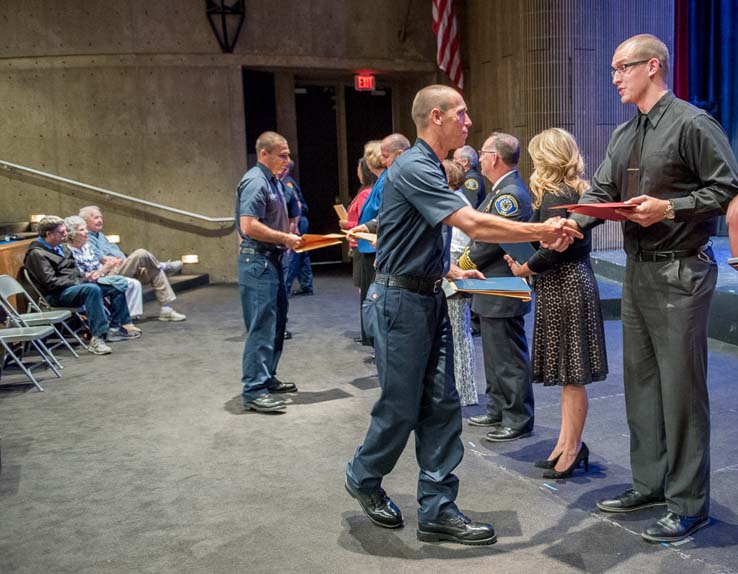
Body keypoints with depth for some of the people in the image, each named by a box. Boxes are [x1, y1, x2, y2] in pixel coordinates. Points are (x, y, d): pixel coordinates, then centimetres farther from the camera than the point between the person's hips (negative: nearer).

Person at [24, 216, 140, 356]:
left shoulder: (61, 246, 15)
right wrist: (80, 282, -17)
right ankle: (98, 337, -40)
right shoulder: (36, 253, -12)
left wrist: (85, 277, 2)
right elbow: (50, 282, -20)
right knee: (92, 289, -37)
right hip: (57, 295, -9)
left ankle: (115, 328, 6)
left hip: (75, 285, 9)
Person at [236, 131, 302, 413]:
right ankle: (253, 391, -2)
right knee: (262, 327, -8)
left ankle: (267, 379, 28)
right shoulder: (255, 181, -15)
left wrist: (289, 237, 10)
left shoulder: (274, 181, 16)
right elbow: (248, 226, -24)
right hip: (257, 261, -10)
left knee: (276, 323, 17)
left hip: (272, 260, 10)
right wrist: (285, 239, -17)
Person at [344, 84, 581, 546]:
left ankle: (438, 509, 14)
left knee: (440, 406, 6)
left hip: (430, 297, 9)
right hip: (400, 301, -9)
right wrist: (541, 231, -20)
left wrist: (451, 272, 13)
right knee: (401, 405, 3)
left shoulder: (430, 169, 14)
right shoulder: (414, 168, -17)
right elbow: (473, 224, -27)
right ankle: (364, 478, 29)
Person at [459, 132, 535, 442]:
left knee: (509, 359, 0)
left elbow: (491, 240, -22)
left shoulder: (511, 194, -21)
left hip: (502, 293, -11)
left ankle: (518, 421, 11)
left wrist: (463, 263, -7)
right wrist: (468, 259, 4)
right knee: (495, 355, 20)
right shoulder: (501, 190, 12)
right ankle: (498, 411, 33)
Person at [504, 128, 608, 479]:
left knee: (571, 375, -1)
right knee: (568, 374, 14)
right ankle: (567, 444, 23)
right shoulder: (575, 192, 14)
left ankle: (572, 448, 9)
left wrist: (524, 269, -5)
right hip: (572, 282, 10)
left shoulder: (554, 197, -15)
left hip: (564, 287, -10)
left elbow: (552, 249, -21)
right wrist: (528, 263, 12)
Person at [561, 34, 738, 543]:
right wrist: (574, 222, -8)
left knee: (681, 388, -2)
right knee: (641, 382, 14)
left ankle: (689, 505, 11)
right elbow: (601, 192, 9)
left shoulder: (691, 124, -10)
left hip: (680, 273, -8)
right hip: (638, 270, 8)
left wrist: (669, 208, -19)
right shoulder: (623, 135, 13)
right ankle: (649, 483, 29)